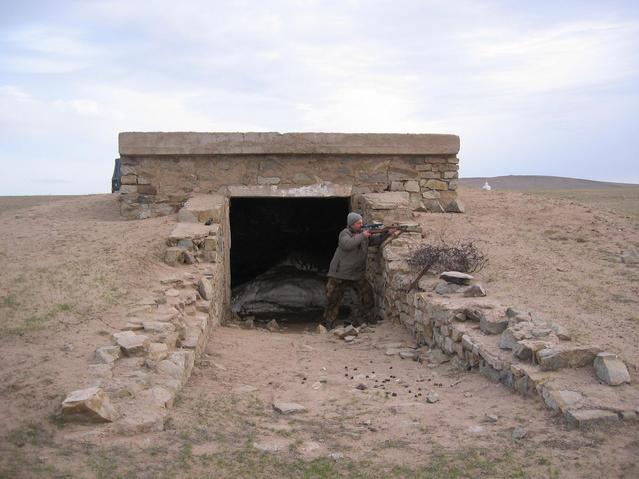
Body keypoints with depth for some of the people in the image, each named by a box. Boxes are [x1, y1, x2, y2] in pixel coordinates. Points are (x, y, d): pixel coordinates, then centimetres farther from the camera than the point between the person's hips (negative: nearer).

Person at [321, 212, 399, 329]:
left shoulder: (364, 231, 7)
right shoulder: (344, 233, -11)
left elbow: (377, 239, 11)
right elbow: (347, 244, -31)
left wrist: (387, 233, -5)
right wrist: (362, 236, -27)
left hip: (357, 273, 5)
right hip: (340, 273, -5)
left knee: (367, 292, -4)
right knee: (333, 298, 1)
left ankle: (368, 316, 13)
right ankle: (327, 322, 13)